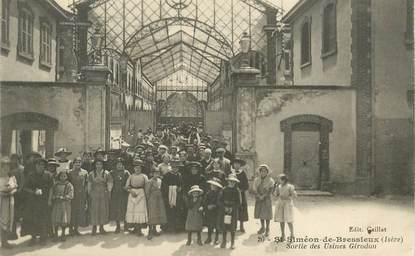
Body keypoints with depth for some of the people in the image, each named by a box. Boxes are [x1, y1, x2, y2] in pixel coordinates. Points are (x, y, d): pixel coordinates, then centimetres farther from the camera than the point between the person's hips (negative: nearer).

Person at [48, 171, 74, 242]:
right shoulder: (56, 184, 10)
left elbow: (70, 195, -5)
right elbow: (51, 192, 6)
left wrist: (62, 197, -12)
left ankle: (63, 235, 13)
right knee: (55, 220, -1)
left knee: (64, 220, -1)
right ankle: (55, 235, 11)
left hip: (65, 204, -2)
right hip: (56, 204, 2)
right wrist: (50, 200, -7)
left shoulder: (69, 185, 2)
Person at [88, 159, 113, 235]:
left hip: (104, 194, 0)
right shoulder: (91, 174, 2)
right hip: (94, 194, 0)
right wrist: (89, 194, 1)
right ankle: (94, 227, 9)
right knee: (94, 210, -1)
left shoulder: (106, 173, 1)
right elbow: (89, 185, 6)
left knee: (103, 210, 3)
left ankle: (101, 227, 15)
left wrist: (109, 193, -2)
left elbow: (109, 184, 3)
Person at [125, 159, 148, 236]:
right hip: (132, 194, 2)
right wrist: (131, 191, -10)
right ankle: (135, 228, 9)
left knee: (141, 209, -8)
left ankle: (139, 229, -4)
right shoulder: (131, 176, 11)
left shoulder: (144, 176, 7)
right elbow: (127, 185, 7)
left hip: (141, 194, -2)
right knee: (132, 209, -2)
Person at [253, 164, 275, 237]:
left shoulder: (270, 180, -4)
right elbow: (254, 190, 2)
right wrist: (259, 196, -11)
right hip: (258, 199, 3)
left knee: (267, 214, -2)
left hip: (267, 199, -3)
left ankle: (267, 229, 9)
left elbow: (270, 191, -8)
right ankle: (262, 227, 25)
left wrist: (263, 196, -14)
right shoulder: (256, 180, 5)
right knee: (260, 213, 9)